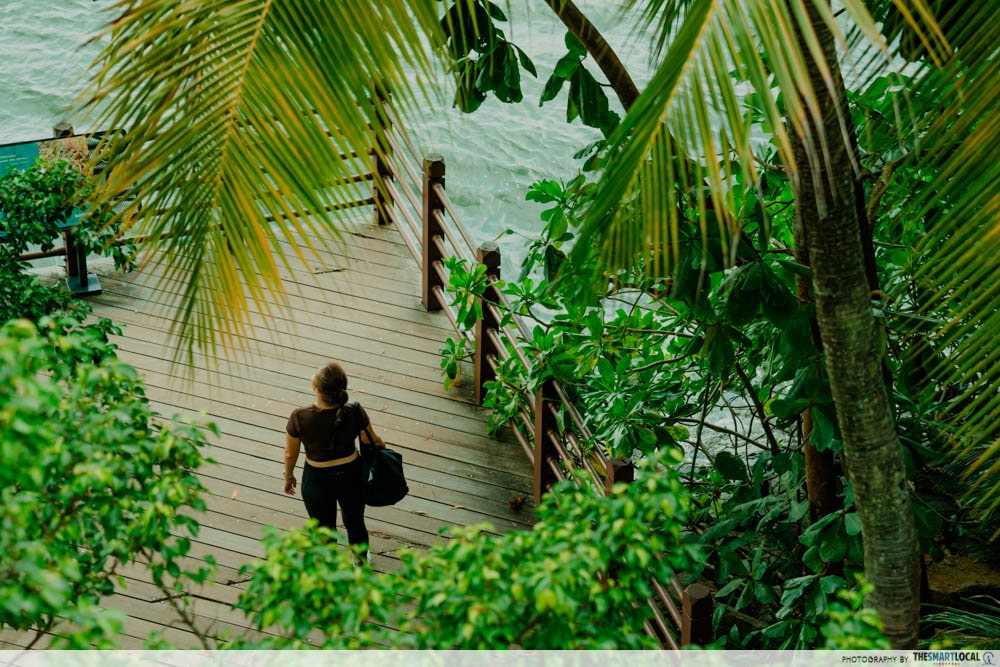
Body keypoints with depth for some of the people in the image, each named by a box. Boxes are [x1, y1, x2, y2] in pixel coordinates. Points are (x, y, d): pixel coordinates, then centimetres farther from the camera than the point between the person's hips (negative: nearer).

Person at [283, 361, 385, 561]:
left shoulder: (299, 418, -28)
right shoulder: (355, 412, -25)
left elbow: (290, 453, -12)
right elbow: (371, 440, -6)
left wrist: (288, 476, 8)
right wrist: (381, 445, 18)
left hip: (317, 480, -2)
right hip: (351, 475, 2)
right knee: (355, 523, 29)